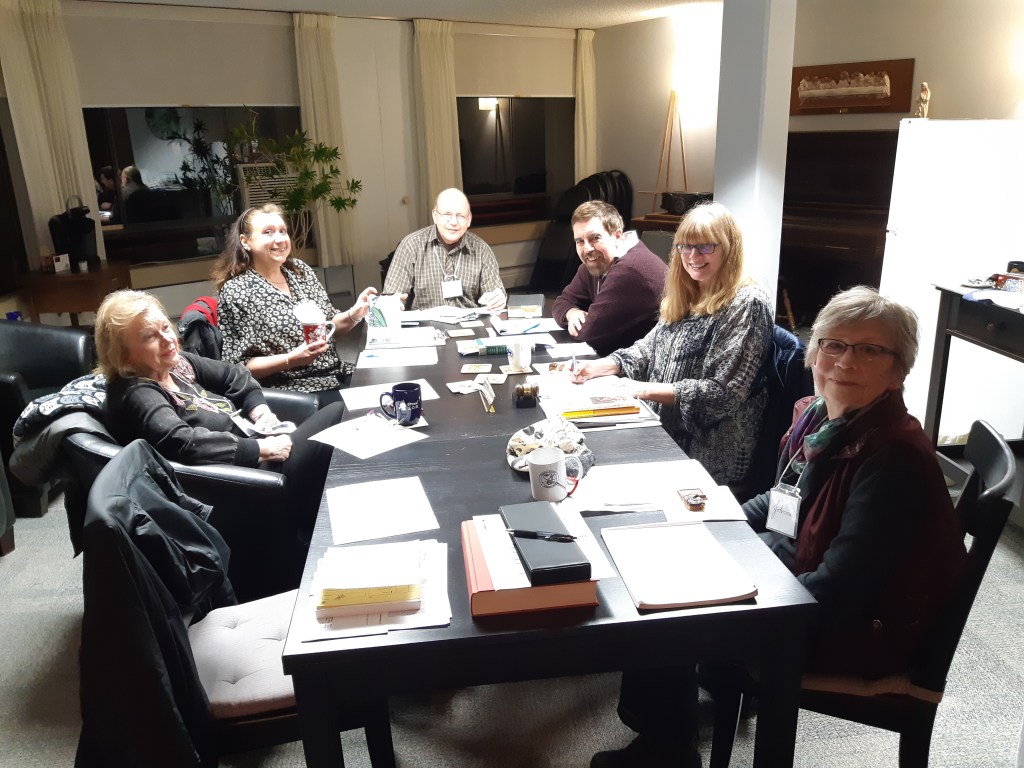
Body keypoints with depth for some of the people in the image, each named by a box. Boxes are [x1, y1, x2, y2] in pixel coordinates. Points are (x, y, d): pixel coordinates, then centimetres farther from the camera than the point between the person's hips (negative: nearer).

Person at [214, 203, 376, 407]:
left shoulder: (300, 270, 10)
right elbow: (238, 367, -8)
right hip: (292, 392, -6)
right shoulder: (236, 292, -6)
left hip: (337, 377, 7)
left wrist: (354, 314, -4)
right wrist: (290, 360, -22)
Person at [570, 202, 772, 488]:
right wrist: (601, 366, -1)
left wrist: (647, 390, -22)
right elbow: (651, 347, 17)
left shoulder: (747, 306, -14)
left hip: (711, 452, -7)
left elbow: (724, 393, -19)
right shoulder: (683, 297, 10)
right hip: (663, 431, 7)